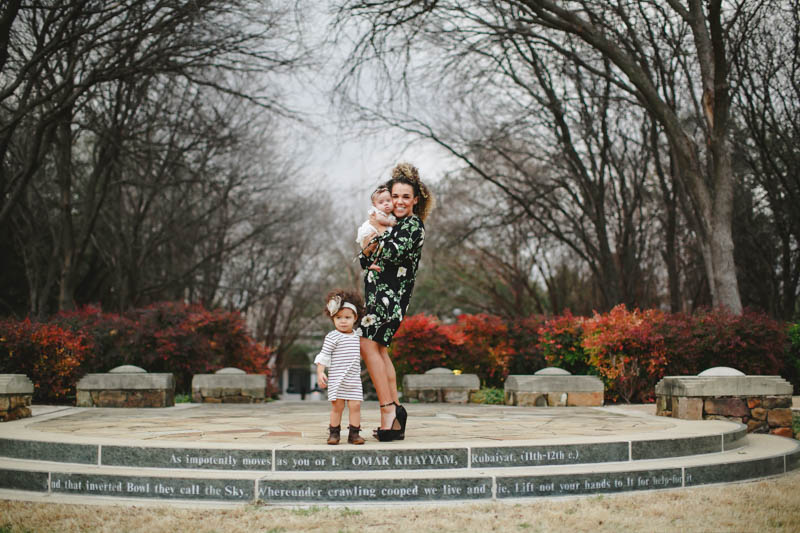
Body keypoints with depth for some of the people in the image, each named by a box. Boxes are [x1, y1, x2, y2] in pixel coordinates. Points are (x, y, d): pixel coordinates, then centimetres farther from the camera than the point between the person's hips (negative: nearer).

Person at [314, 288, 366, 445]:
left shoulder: (356, 336, 11)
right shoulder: (332, 337, -6)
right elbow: (324, 356, -8)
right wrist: (320, 372, -14)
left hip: (354, 379, 4)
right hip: (337, 378, -4)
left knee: (355, 405, -2)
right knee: (337, 406, -2)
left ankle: (354, 433, 7)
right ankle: (334, 433, 11)